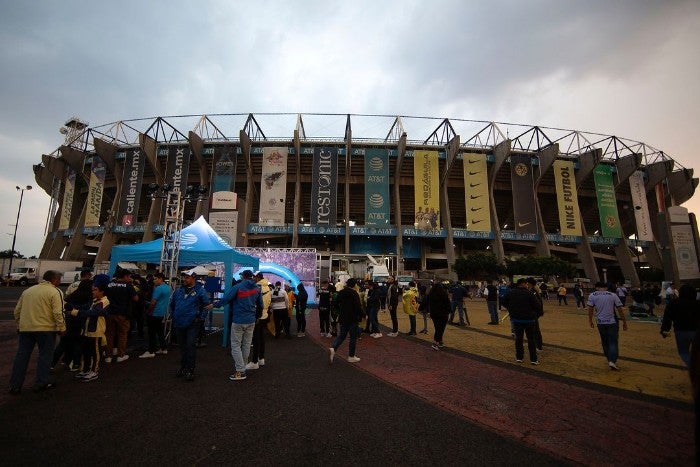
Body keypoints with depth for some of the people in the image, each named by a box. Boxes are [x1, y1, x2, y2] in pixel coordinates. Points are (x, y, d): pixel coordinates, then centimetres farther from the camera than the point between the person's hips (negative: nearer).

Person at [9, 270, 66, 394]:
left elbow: (17, 310, 18)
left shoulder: (27, 291, 15)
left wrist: (19, 326, 28)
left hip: (25, 328, 6)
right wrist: (62, 328, -8)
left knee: (21, 356, 13)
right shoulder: (55, 292, -9)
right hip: (45, 329, -6)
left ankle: (15, 386, 18)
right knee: (45, 355, 6)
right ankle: (41, 383, 11)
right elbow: (58, 313, -16)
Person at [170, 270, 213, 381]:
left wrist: (201, 318, -8)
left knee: (190, 346, -7)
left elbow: (207, 305, -6)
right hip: (179, 324, 5)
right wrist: (174, 316, 16)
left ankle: (190, 370, 3)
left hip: (192, 324, -5)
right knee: (182, 346, 16)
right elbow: (172, 304, 22)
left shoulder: (200, 290, -8)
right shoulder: (178, 290, 8)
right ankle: (183, 367, 31)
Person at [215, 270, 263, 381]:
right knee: (246, 345, 13)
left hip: (238, 321, -6)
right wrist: (257, 316, 25)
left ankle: (240, 371, -2)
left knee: (236, 346, 1)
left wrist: (215, 305, -3)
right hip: (251, 321, 6)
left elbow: (225, 299, -18)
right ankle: (242, 368, 22)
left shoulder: (238, 287, -11)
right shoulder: (256, 288, 6)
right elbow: (260, 305, 13)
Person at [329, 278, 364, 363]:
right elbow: (358, 307, -20)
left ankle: (333, 348, -6)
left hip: (342, 318, 6)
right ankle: (351, 356, 14)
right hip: (353, 319, -6)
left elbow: (336, 304, 12)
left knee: (342, 335, 17)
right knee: (353, 337, 7)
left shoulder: (341, 293, 4)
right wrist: (360, 316, -7)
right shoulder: (355, 294, -16)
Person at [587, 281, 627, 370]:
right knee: (613, 342, 5)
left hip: (600, 322, 1)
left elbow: (590, 309, -3)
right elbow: (620, 309, -1)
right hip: (612, 322, -1)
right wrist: (624, 322, 8)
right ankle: (612, 361, -9)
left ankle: (610, 359, 29)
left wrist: (590, 321, 7)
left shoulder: (592, 295, -3)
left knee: (605, 342, 18)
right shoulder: (613, 295, -2)